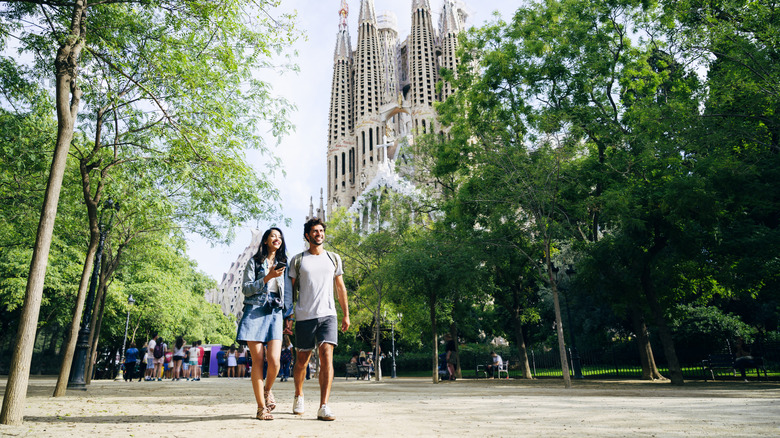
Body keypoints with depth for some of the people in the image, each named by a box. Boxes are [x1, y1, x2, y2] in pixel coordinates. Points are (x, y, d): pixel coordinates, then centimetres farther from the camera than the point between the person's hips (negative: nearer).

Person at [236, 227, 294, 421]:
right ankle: (261, 408, 5)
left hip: (275, 313, 2)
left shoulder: (283, 263, 19)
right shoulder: (254, 261, 8)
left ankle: (267, 390, 21)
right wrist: (268, 277, -12)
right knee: (258, 360, -5)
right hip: (255, 311, -2)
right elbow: (246, 288, -1)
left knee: (274, 361, -10)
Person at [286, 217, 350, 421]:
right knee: (302, 360, 9)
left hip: (327, 314, 1)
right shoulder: (298, 260, 6)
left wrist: (346, 314, 12)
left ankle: (324, 407, -14)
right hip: (304, 316, 0)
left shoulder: (334, 258, 13)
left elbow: (340, 288, 16)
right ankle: (299, 395, 35)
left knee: (327, 355, -14)